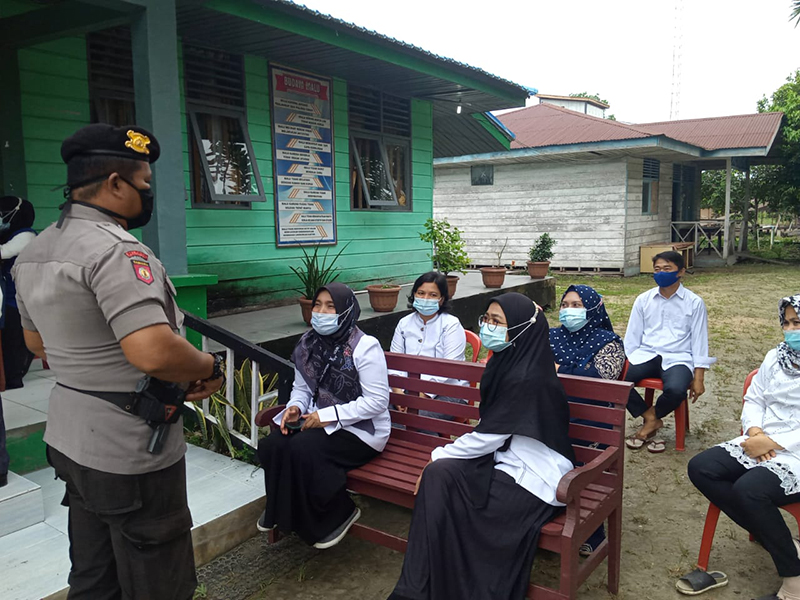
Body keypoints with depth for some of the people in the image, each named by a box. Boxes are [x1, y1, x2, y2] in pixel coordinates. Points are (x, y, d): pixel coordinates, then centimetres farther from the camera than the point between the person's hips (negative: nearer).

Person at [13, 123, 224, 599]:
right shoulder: (117, 250, -23)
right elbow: (153, 353, -34)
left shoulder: (35, 251, 8)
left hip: (70, 436, 9)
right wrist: (212, 368, -17)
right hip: (130, 452, -9)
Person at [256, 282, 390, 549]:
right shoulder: (308, 344, 5)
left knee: (303, 449, -30)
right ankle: (281, 511, 10)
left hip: (360, 430, -6)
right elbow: (301, 388, 15)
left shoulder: (365, 347, -16)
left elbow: (377, 401, -19)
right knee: (270, 446, -19)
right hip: (319, 421, 6)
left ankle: (339, 513, -4)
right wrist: (295, 407, -9)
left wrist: (329, 415, -23)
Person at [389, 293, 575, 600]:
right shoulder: (508, 362, 3)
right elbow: (492, 433, 10)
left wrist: (439, 455, -5)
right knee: (440, 472, -9)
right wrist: (443, 456, 1)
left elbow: (488, 437, -18)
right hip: (511, 459, 8)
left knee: (441, 474, -14)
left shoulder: (526, 378, -24)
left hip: (534, 478, -8)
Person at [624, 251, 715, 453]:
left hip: (678, 358, -2)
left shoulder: (694, 302, 5)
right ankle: (651, 418, -7)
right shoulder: (643, 300, 11)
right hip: (645, 355, 2)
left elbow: (699, 340, 4)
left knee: (676, 389, -35)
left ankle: (650, 423, -2)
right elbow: (632, 337, 12)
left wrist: (698, 379, -3)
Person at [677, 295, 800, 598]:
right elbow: (753, 399, 15)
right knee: (700, 468, -10)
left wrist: (772, 443, -19)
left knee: (748, 488, -32)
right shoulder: (775, 356, 12)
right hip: (761, 445, 8)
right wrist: (754, 431, -5)